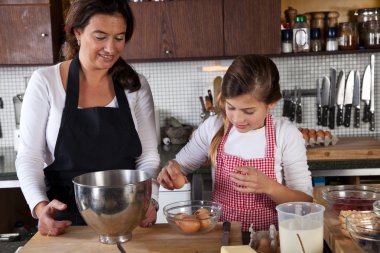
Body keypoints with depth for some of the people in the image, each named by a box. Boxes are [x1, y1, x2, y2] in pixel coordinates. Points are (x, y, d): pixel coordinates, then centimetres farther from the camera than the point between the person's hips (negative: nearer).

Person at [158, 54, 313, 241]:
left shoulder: (287, 135, -9)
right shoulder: (213, 127, -3)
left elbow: (305, 202, -7)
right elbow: (180, 165, 11)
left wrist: (268, 186, -24)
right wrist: (171, 172, -12)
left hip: (268, 236, -2)